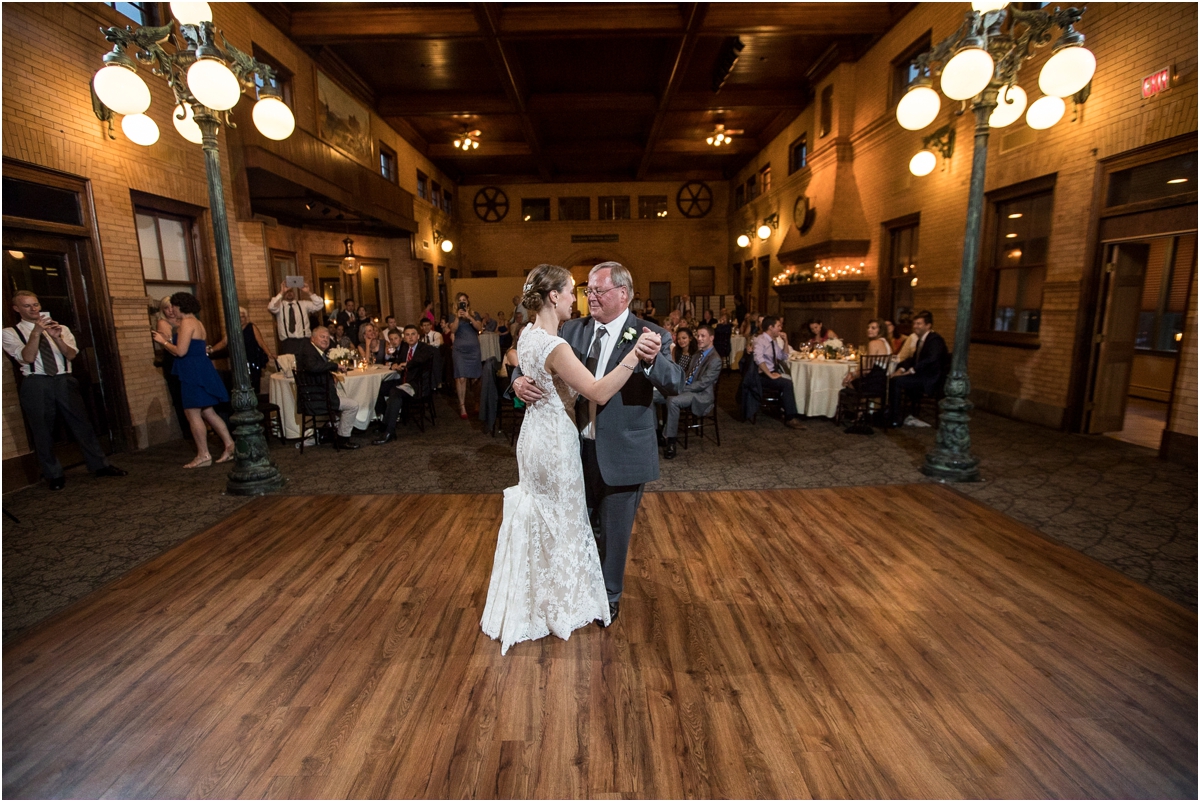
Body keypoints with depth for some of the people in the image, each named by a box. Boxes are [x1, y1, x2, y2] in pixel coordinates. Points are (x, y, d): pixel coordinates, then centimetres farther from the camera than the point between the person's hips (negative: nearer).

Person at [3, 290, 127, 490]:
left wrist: (57, 337, -19)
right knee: (42, 432, 6)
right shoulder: (10, 333, 5)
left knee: (82, 423, 4)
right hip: (35, 384, -1)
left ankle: (100, 465, 13)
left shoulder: (60, 329, 12)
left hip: (64, 381, 1)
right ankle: (54, 475, 17)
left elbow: (71, 354, -2)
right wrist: (36, 332, -21)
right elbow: (27, 358, -11)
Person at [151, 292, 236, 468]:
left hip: (193, 373, -10)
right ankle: (229, 445, 9)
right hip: (200, 370, 10)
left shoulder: (187, 323, -13)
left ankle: (204, 455, 0)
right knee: (207, 412, 12)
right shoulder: (197, 322, 17)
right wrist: (166, 341, 22)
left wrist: (163, 341, -3)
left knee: (193, 414, -4)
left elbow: (181, 351, -18)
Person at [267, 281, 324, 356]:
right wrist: (281, 292, -14)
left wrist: (309, 292, -8)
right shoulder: (279, 305, 10)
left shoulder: (304, 304, 14)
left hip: (304, 341, 1)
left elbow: (320, 305, 2)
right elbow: (271, 307, -12)